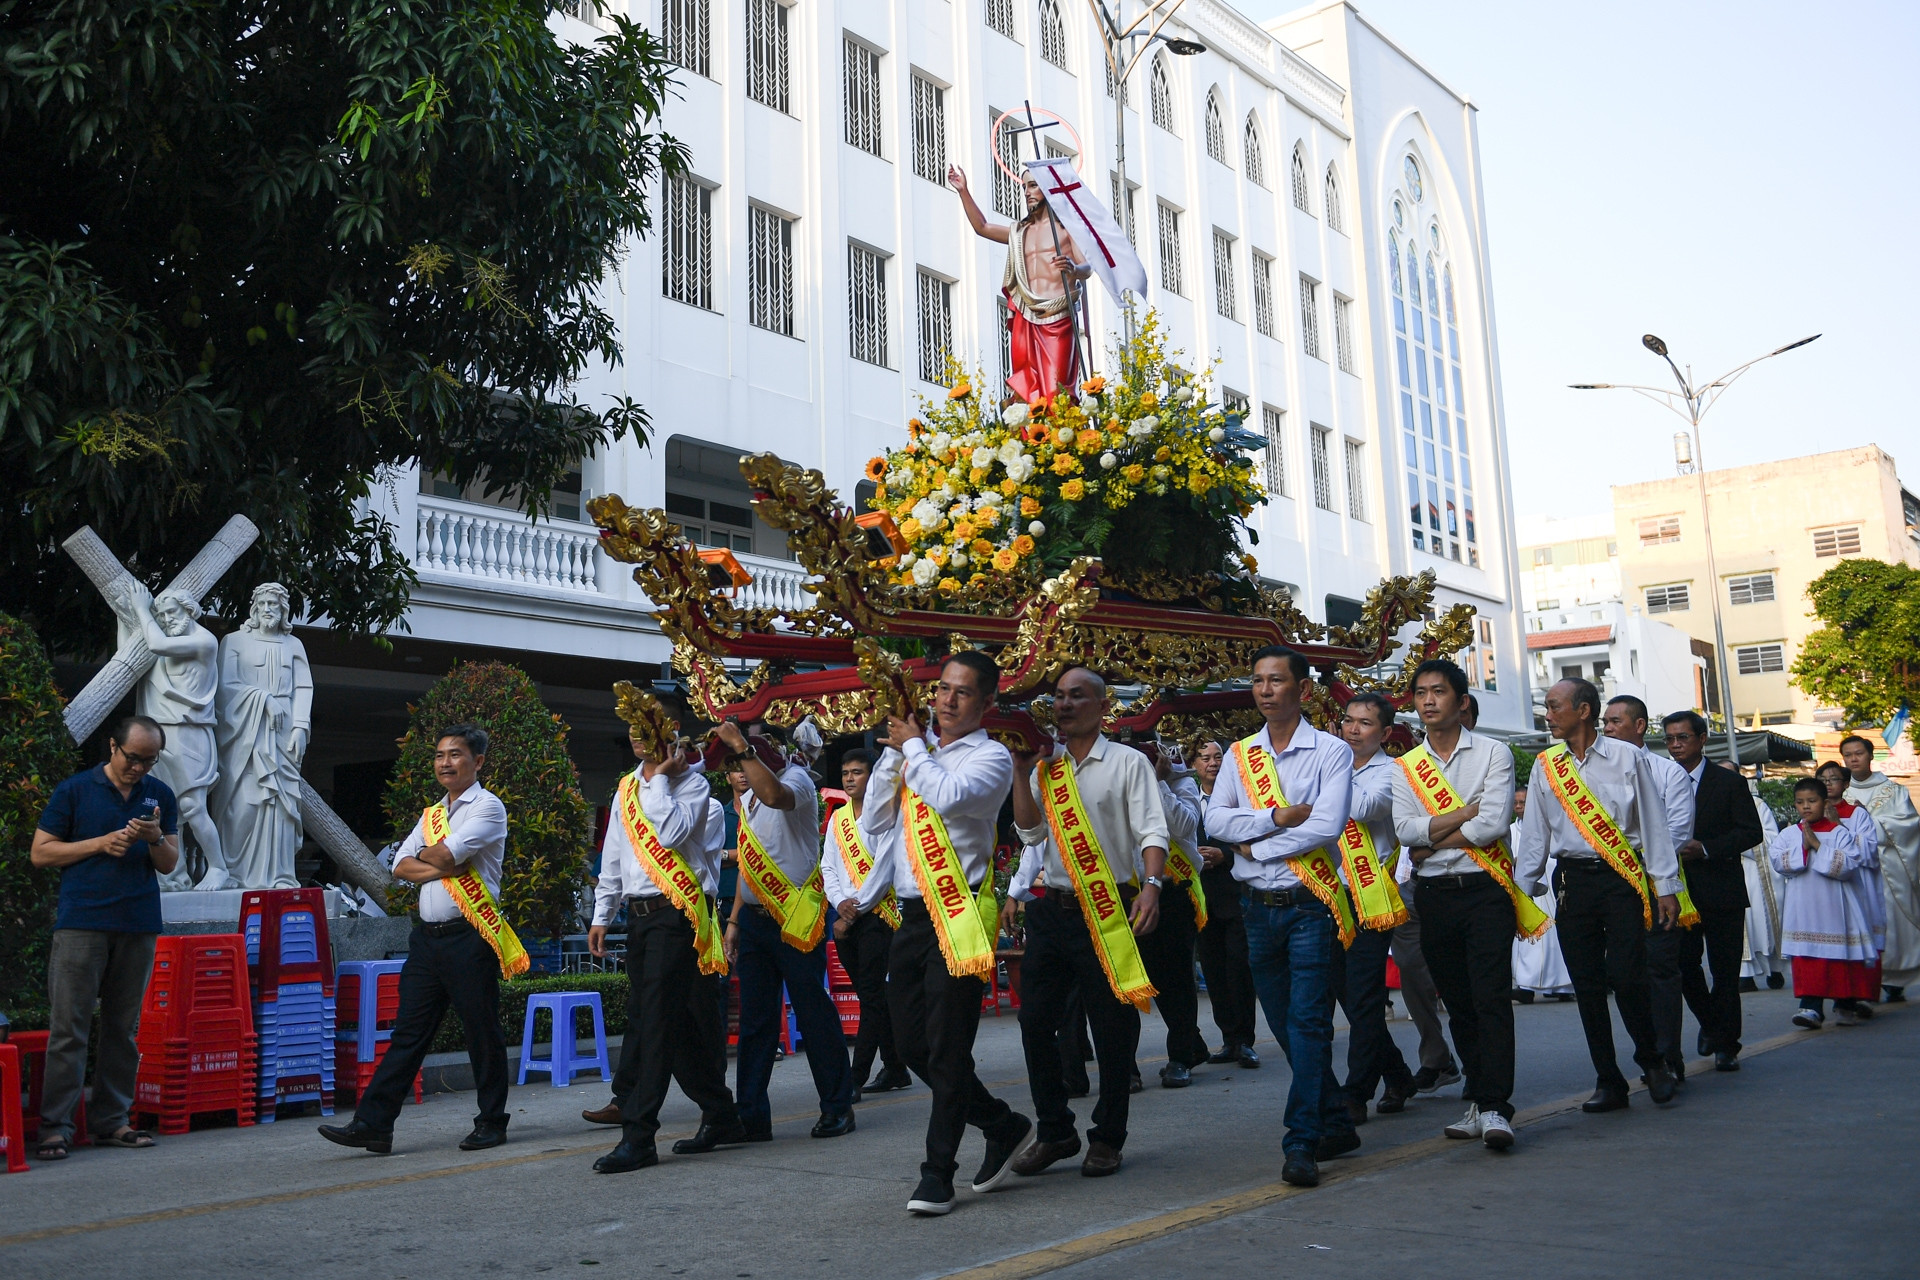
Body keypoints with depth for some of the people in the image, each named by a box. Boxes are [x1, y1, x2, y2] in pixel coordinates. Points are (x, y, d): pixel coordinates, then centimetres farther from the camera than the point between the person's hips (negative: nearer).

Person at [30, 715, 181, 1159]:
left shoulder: (160, 795, 12)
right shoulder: (74, 791, 3)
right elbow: (40, 852, 2)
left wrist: (155, 839, -9)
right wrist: (100, 843, -9)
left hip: (139, 926, 4)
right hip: (81, 923, -3)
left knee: (123, 1027, 7)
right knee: (68, 1026, -5)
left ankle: (111, 1120, 14)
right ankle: (54, 1127, -1)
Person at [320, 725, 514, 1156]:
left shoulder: (488, 806, -4)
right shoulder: (431, 814, 19)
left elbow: (446, 855, -17)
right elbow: (401, 867, 8)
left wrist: (426, 855, 4)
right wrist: (443, 868, -9)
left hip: (469, 937, -7)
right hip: (428, 936, 7)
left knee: (482, 1034, 2)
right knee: (408, 1033, 5)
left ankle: (491, 1123, 14)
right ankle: (373, 1124, 4)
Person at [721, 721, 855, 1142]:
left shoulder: (796, 780, -9)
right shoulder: (748, 793, 16)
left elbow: (775, 795, -36)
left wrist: (741, 747, -30)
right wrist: (734, 921, 17)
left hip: (796, 919, -7)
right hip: (754, 917, 7)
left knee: (814, 1015, 0)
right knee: (754, 1019, 7)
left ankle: (837, 1107, 12)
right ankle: (751, 1116, 13)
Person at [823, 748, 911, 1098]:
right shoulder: (837, 817, 14)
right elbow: (828, 866, 13)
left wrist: (857, 909, -13)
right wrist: (839, 903, -4)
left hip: (876, 914, -6)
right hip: (845, 918, 6)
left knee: (871, 995, -10)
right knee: (873, 995, 11)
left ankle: (855, 1079, -12)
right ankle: (895, 1069, 21)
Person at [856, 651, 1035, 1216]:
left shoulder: (990, 757, -4)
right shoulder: (914, 752, 15)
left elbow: (949, 796, -25)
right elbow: (874, 824, 13)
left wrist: (913, 745, -10)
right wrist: (893, 751, 5)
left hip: (958, 916, -7)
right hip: (911, 914, 7)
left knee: (947, 1048, -5)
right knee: (911, 1044, 10)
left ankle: (937, 1173, 7)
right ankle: (1003, 1126, 28)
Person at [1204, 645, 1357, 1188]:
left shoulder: (1331, 752, -2)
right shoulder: (1238, 755, 11)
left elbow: (1327, 826, -16)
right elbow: (1215, 821, -1)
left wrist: (1255, 845, -10)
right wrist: (1277, 818, -13)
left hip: (1309, 904, -5)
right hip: (1257, 905, 5)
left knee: (1308, 1022, -9)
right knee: (1285, 1025, 11)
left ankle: (1302, 1142, -7)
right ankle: (1335, 1124, 25)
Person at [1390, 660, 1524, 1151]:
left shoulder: (1493, 753, 1)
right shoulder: (1405, 766, 10)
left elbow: (1492, 826, -12)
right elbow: (1405, 829, -5)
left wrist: (1432, 840, -6)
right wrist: (1469, 811, -10)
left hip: (1485, 889, -4)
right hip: (1432, 895, 4)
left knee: (1492, 997, -12)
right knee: (1458, 1004, 9)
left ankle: (1494, 1108, -12)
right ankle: (1478, 1101, 17)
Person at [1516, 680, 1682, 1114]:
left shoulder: (1626, 757, 0)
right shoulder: (1544, 766, 8)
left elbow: (1653, 823, 1)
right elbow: (1534, 834, 11)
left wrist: (1666, 886, -2)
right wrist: (1520, 893, 7)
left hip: (1623, 878, -3)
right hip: (1572, 880, 3)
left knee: (1626, 976, -11)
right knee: (1587, 986, 3)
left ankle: (1653, 1059, 15)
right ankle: (1608, 1082, 12)